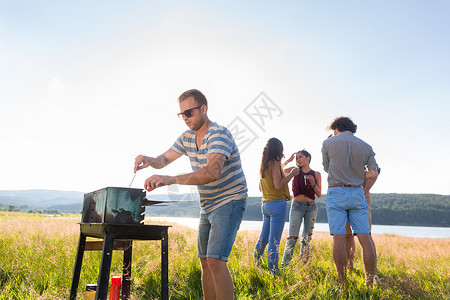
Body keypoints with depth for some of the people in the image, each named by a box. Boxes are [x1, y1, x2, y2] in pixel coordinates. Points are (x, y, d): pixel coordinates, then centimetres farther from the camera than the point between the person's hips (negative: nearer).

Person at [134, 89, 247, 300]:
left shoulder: (218, 134, -21)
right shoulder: (187, 137, 6)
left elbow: (213, 172, -36)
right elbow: (164, 159, 15)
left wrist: (170, 179, -46)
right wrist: (149, 160, -11)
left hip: (229, 203, -8)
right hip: (207, 206, 8)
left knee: (215, 260, -19)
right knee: (205, 261, 10)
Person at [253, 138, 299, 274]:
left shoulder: (264, 165, 14)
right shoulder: (274, 163, -10)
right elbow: (278, 185, -18)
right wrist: (292, 173, -6)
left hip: (265, 204, 9)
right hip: (277, 203, -8)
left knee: (263, 237, 14)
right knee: (274, 240, -7)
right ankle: (273, 271, -5)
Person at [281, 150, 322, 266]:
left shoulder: (316, 174, 7)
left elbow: (319, 194, 6)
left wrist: (313, 184, -11)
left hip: (311, 206, 1)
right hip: (297, 205, -1)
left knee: (307, 238, 4)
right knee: (292, 237, -9)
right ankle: (285, 264, -6)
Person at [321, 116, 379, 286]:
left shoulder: (328, 143, 3)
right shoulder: (366, 147, 9)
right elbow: (373, 173, 4)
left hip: (336, 192, -2)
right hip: (358, 193, 3)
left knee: (338, 238, -3)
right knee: (364, 237, 3)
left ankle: (342, 282, 1)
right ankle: (370, 282, 6)